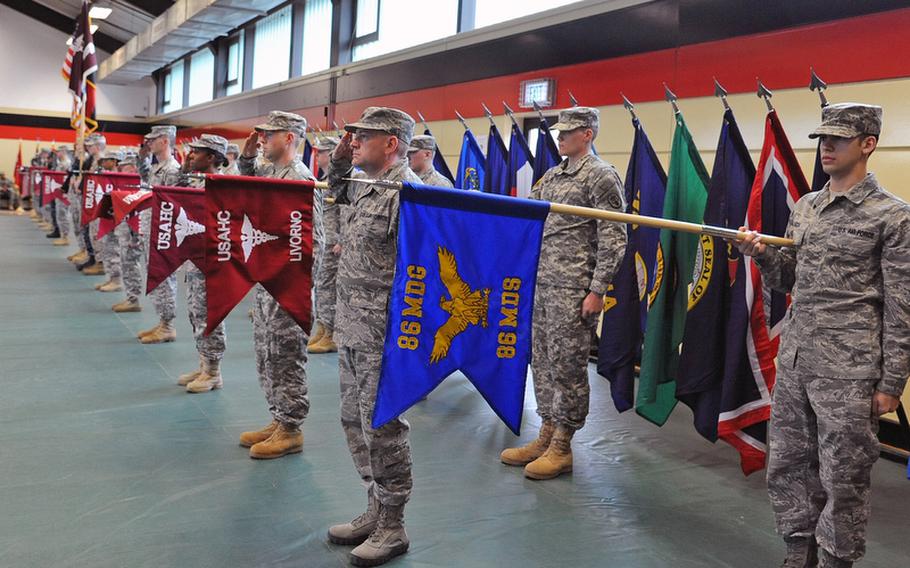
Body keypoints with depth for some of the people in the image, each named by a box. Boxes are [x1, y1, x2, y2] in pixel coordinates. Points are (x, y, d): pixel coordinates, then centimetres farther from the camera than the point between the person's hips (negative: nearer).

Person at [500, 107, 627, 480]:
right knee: (542, 361, 13)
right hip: (541, 283, 8)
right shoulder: (553, 175, 16)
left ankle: (562, 447, 11)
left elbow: (613, 239, -12)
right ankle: (547, 435, 26)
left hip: (573, 289, -8)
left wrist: (597, 290, -16)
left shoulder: (602, 176, -8)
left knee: (567, 366, -1)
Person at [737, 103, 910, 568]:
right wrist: (763, 254, -3)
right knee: (787, 465, 14)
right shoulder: (804, 207, 11)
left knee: (843, 477, 5)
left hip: (848, 372, -6)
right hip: (793, 363, 6)